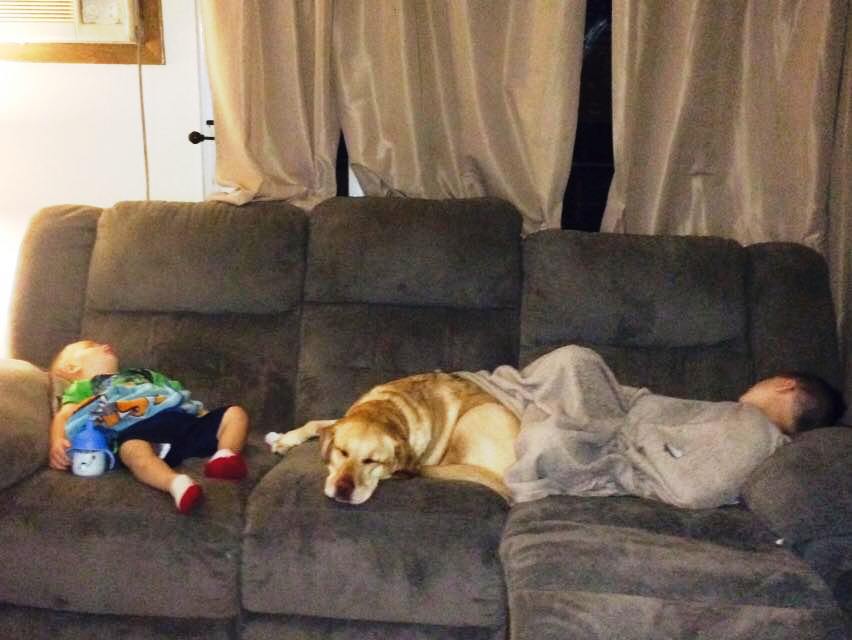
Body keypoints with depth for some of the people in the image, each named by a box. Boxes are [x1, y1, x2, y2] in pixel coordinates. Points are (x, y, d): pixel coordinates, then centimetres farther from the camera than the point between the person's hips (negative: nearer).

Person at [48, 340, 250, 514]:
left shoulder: (143, 375, 44)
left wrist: (207, 417, 18)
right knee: (133, 450, -40)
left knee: (235, 413, -10)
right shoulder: (82, 387, 30)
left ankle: (225, 455, -36)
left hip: (184, 419, 6)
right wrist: (58, 442, -11)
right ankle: (176, 483, -64)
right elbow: (63, 416, 13)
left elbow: (178, 396, 36)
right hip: (139, 429, -5)